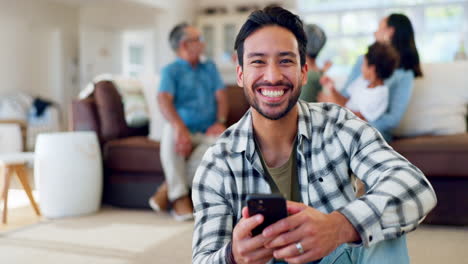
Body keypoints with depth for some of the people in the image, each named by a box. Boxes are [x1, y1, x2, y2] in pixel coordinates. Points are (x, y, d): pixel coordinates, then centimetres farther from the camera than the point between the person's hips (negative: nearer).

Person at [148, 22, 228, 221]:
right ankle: (180, 197, -27)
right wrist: (180, 128, -34)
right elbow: (163, 100, -15)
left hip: (207, 132, 3)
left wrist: (220, 122, -14)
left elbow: (221, 97, 8)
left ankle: (170, 187, -22)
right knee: (170, 132, -37)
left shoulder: (210, 68, 20)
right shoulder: (171, 71, 4)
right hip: (184, 130, -2)